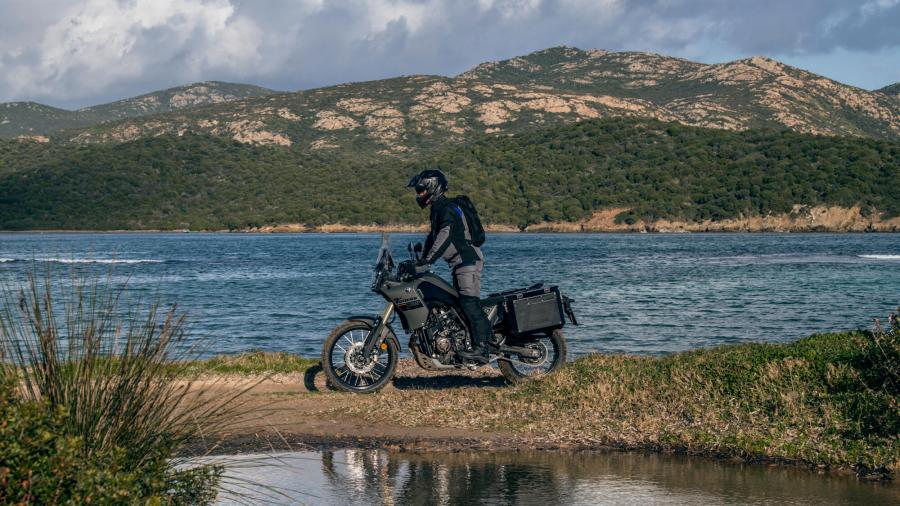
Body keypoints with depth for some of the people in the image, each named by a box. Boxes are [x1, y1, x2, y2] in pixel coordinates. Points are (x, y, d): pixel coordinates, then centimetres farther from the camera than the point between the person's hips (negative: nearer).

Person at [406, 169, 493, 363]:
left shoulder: (447, 210, -15)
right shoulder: (437, 210, 18)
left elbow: (444, 237, -28)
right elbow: (432, 238, 26)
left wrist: (426, 263, -33)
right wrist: (418, 263, 21)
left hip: (469, 261, -11)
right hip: (460, 264, 11)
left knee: (470, 303, -19)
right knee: (457, 305, 11)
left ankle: (482, 348, -25)